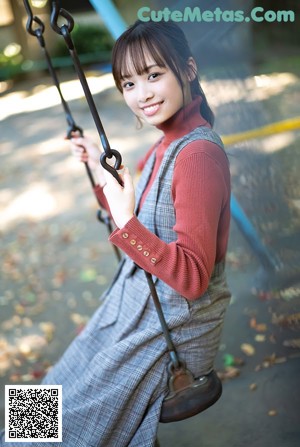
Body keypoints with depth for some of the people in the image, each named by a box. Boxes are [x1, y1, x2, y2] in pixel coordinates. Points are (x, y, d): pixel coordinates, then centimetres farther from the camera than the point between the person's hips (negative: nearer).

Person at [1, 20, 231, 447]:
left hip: (171, 328, -9)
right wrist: (101, 170, 7)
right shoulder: (167, 145, 2)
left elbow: (192, 277, -27)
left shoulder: (199, 154, -25)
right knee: (67, 395, 23)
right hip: (138, 307, 9)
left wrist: (127, 222, -37)